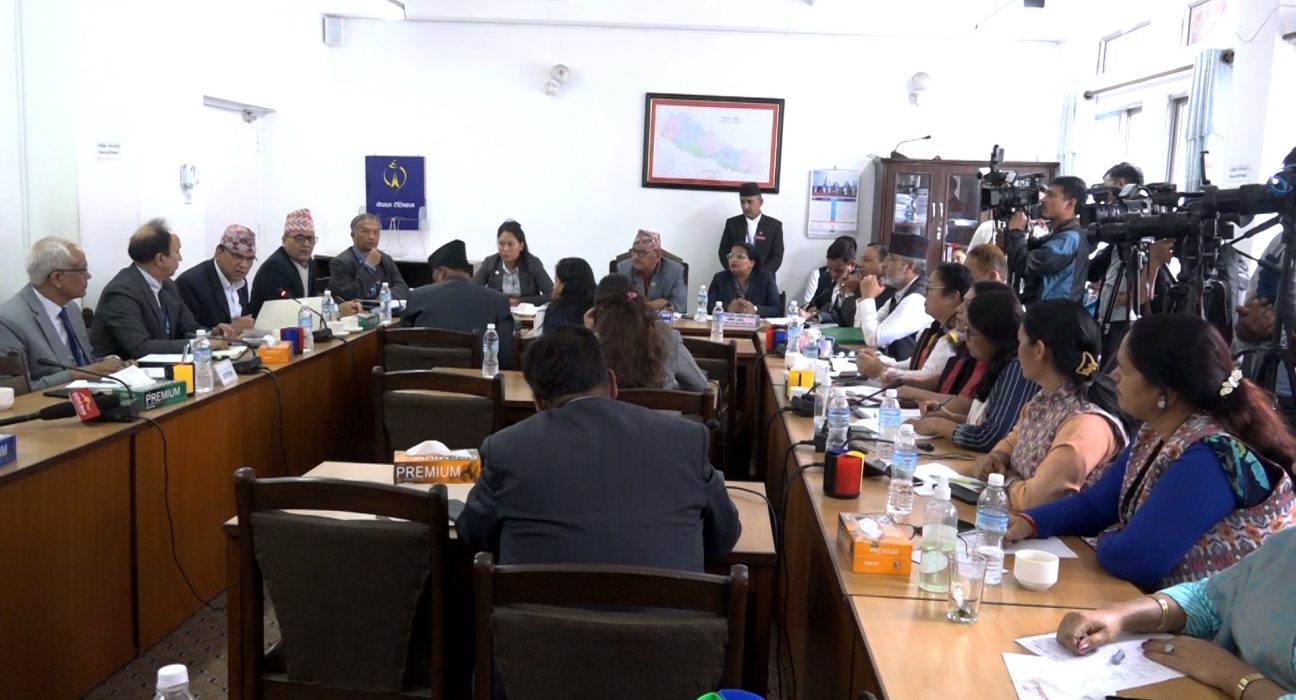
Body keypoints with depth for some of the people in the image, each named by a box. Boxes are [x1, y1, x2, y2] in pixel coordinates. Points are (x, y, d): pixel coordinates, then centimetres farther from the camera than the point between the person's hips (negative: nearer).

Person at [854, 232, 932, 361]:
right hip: (892, 362, 8)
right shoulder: (902, 292, 8)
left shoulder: (917, 299, -20)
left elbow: (874, 339, -24)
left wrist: (868, 297, -13)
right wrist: (867, 297, -1)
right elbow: (861, 327, 15)